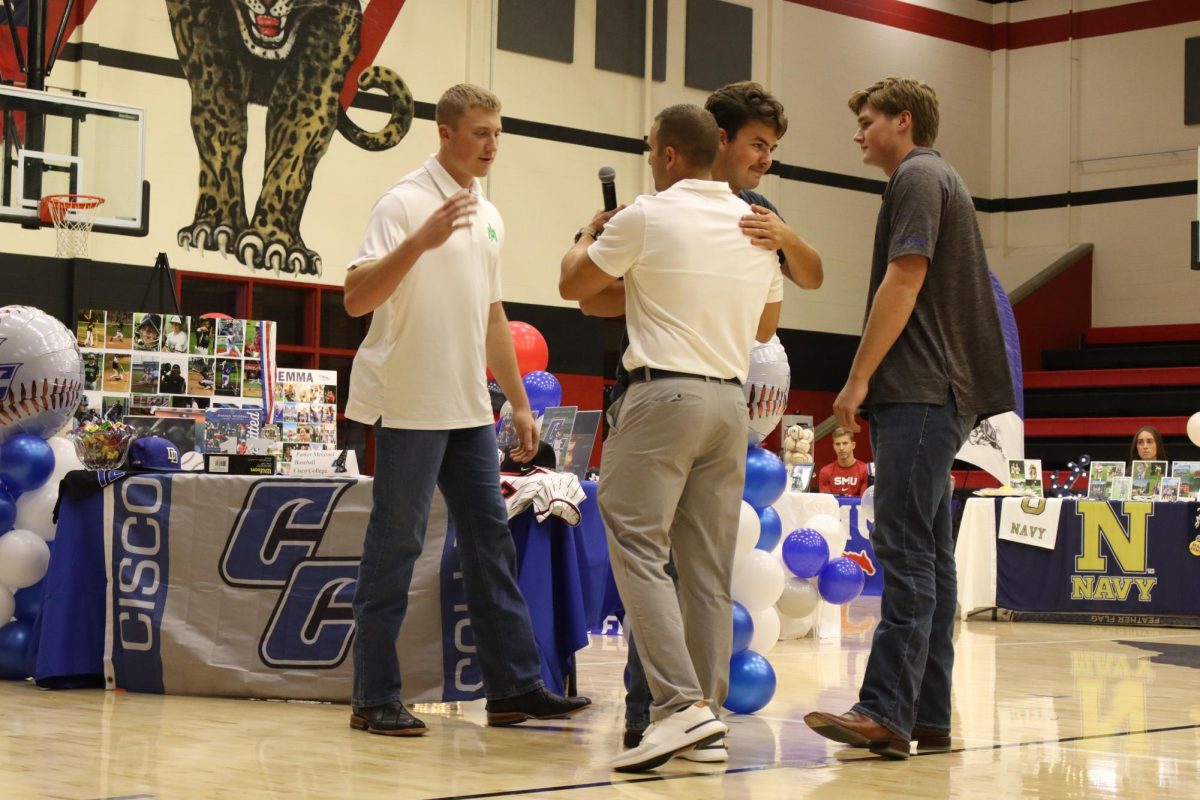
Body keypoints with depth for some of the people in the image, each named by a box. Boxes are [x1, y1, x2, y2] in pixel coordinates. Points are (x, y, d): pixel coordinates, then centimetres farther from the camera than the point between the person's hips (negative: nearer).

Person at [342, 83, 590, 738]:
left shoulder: (488, 216, 15)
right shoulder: (406, 202, -9)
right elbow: (356, 299, -19)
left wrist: (519, 403, 19)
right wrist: (419, 242, -31)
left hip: (469, 410, 8)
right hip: (410, 407, -8)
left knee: (491, 541, 7)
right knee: (394, 547, -2)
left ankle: (514, 685, 12)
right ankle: (374, 697, 5)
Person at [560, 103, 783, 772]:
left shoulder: (646, 219, -6)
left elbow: (573, 285, 7)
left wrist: (594, 232, 25)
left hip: (664, 393, -6)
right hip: (731, 398, 6)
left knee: (639, 548, -8)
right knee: (710, 566, 8)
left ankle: (681, 705, -20)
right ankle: (709, 709, 9)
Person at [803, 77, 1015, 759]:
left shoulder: (918, 178, -5)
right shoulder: (943, 180, 25)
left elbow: (904, 280, -16)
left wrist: (859, 378, -14)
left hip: (920, 392, -10)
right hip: (943, 394, 10)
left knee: (906, 551, -16)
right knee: (930, 554, 7)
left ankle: (886, 711, -22)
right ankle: (929, 716, 8)